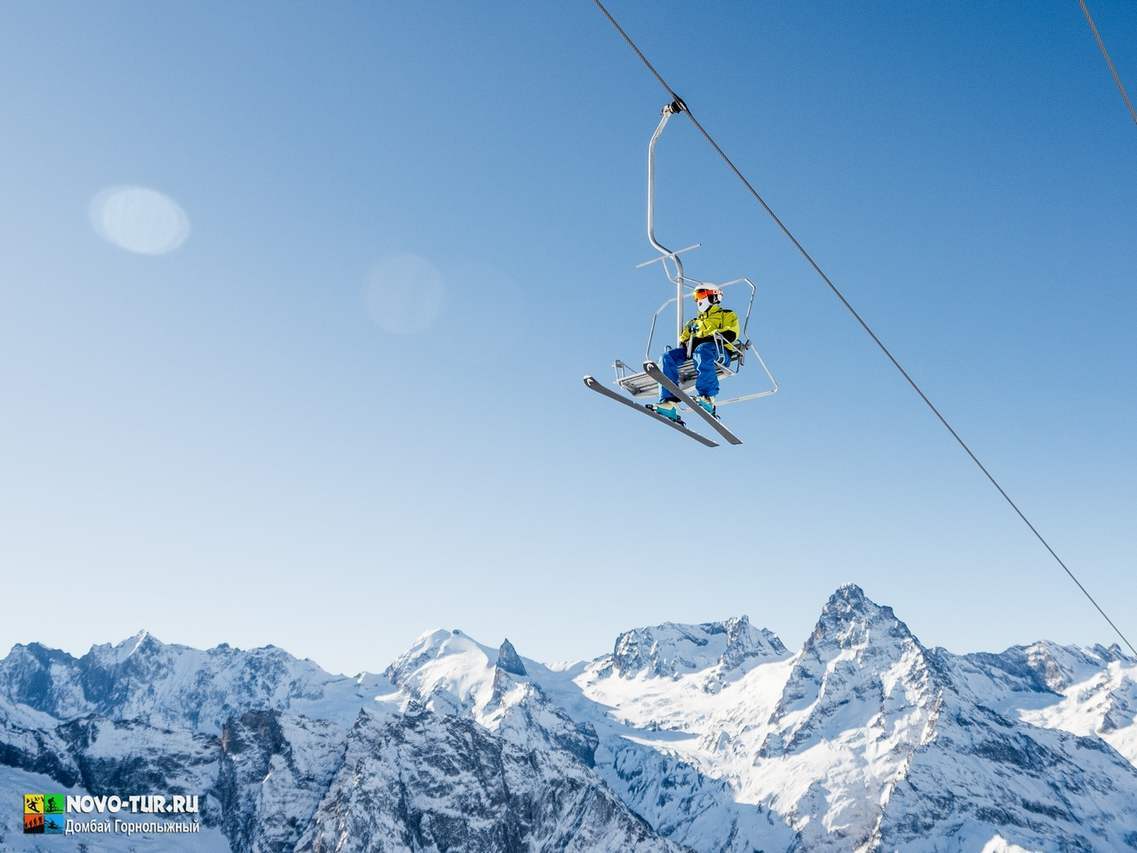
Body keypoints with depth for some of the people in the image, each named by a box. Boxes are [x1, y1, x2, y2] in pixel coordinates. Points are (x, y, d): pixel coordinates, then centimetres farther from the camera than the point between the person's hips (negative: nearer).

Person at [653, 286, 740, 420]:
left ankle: (707, 397, -53)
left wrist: (708, 336, -11)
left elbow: (731, 334, 3)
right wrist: (683, 342, -1)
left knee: (702, 351, -42)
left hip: (718, 350, -5)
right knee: (667, 357, -25)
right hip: (691, 349, 5)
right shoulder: (695, 322, 40)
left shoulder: (727, 315, 24)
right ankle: (669, 402, -39)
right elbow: (683, 339, 25)